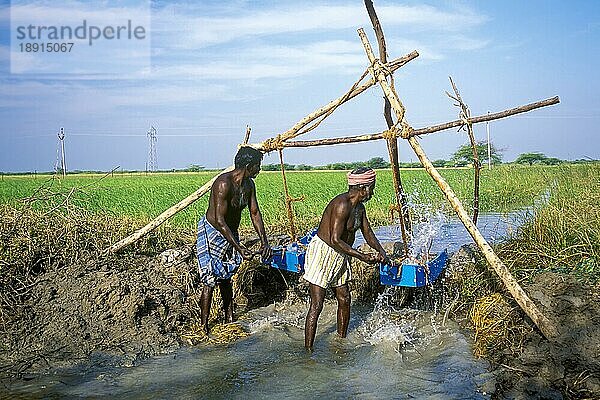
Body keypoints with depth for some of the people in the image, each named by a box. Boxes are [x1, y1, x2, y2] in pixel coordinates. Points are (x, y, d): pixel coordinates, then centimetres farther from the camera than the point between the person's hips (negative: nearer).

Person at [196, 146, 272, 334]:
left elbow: (255, 212, 5)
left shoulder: (249, 184, -1)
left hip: (230, 233, 8)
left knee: (226, 277, 17)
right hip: (212, 232, -8)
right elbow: (219, 220, -30)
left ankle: (229, 319, 28)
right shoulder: (224, 183, -28)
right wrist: (239, 248, -33)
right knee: (210, 281, -5)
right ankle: (204, 327, 6)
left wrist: (264, 241, -4)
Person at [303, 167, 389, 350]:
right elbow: (335, 240, -26)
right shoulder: (342, 204, -23)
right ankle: (308, 350, 2)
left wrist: (381, 252, -1)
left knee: (344, 299, 13)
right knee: (316, 305, -6)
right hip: (322, 253, -10)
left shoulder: (359, 207, 8)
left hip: (340, 257, 10)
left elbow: (367, 232, 15)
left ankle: (341, 341, 29)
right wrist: (362, 256, -24)